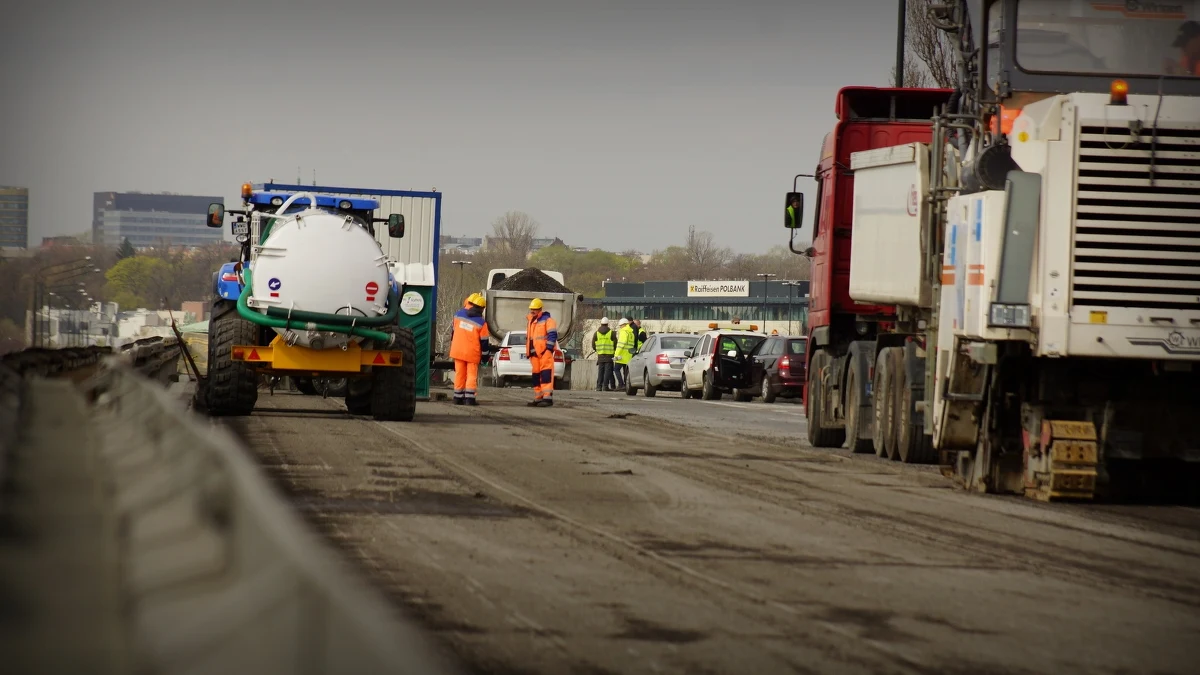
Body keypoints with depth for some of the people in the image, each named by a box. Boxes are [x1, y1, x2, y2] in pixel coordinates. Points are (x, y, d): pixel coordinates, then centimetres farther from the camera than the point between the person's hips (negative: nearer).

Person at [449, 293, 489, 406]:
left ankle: (458, 397, 14)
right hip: (472, 353, -3)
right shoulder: (481, 323, -11)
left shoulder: (459, 315, 0)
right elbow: (484, 341, -7)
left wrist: (452, 345, 25)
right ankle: (469, 398, -6)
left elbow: (454, 332, 12)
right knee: (472, 375, 2)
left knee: (459, 374, 11)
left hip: (457, 350, 3)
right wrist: (484, 355, 4)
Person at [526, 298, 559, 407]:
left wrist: (549, 348, -18)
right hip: (534, 353, 9)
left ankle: (547, 397, -22)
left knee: (546, 373, -15)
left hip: (544, 352, -9)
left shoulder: (547, 320, -4)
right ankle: (538, 397, 14)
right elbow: (528, 337, 30)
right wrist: (528, 351, 25)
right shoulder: (531, 321, 23)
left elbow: (552, 334, -12)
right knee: (536, 375, 9)